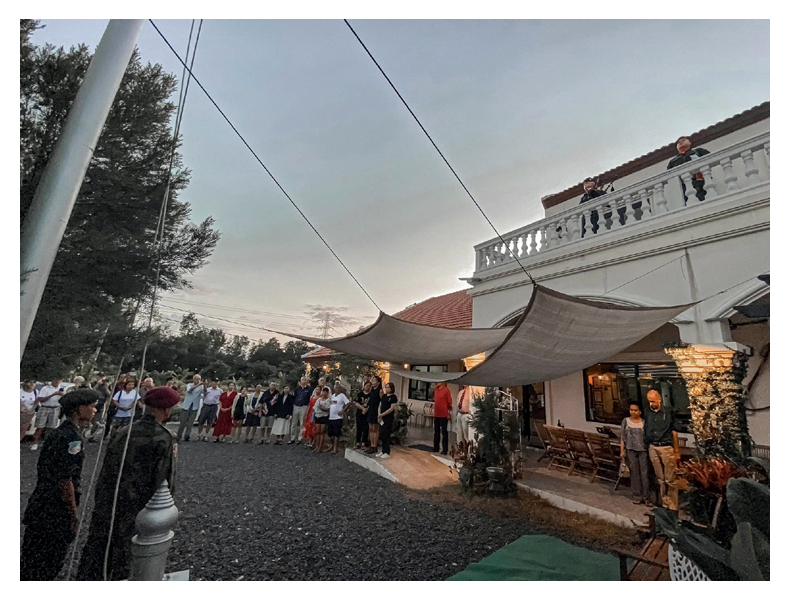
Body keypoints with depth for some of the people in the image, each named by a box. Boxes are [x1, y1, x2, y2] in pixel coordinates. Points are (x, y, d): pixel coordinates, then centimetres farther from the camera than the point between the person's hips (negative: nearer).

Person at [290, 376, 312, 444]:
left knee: (302, 424, 1)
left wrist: (308, 405, -9)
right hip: (296, 406, 3)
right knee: (294, 423, 8)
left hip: (304, 407, -3)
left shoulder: (308, 389, 0)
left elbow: (310, 398, -2)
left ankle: (300, 438, 9)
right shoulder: (297, 388, 9)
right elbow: (294, 397, 13)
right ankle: (292, 438, 16)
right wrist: (293, 403, 4)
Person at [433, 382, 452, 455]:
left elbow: (450, 403, -9)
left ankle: (445, 449, 7)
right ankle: (436, 448, 26)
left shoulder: (446, 390, -12)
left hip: (443, 415, -7)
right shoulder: (436, 389, 8)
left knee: (444, 432, 0)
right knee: (436, 431, 15)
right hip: (436, 414, 7)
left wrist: (449, 413, -7)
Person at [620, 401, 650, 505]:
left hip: (643, 450, -1)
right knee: (634, 473, 7)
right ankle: (637, 495, 17)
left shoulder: (644, 422, 0)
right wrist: (622, 451, 0)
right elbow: (622, 437, 4)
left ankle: (645, 495, 14)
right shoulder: (626, 421, 3)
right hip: (631, 450, 1)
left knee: (644, 473, 2)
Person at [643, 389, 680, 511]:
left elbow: (674, 432, -2)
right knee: (660, 479, 11)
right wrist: (648, 448, 10)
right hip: (653, 448, 4)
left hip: (666, 447, -3)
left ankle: (673, 506, 12)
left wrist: (677, 451, -2)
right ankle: (664, 504, 22)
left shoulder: (669, 411, -4)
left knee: (670, 479, 0)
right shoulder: (647, 412, 6)